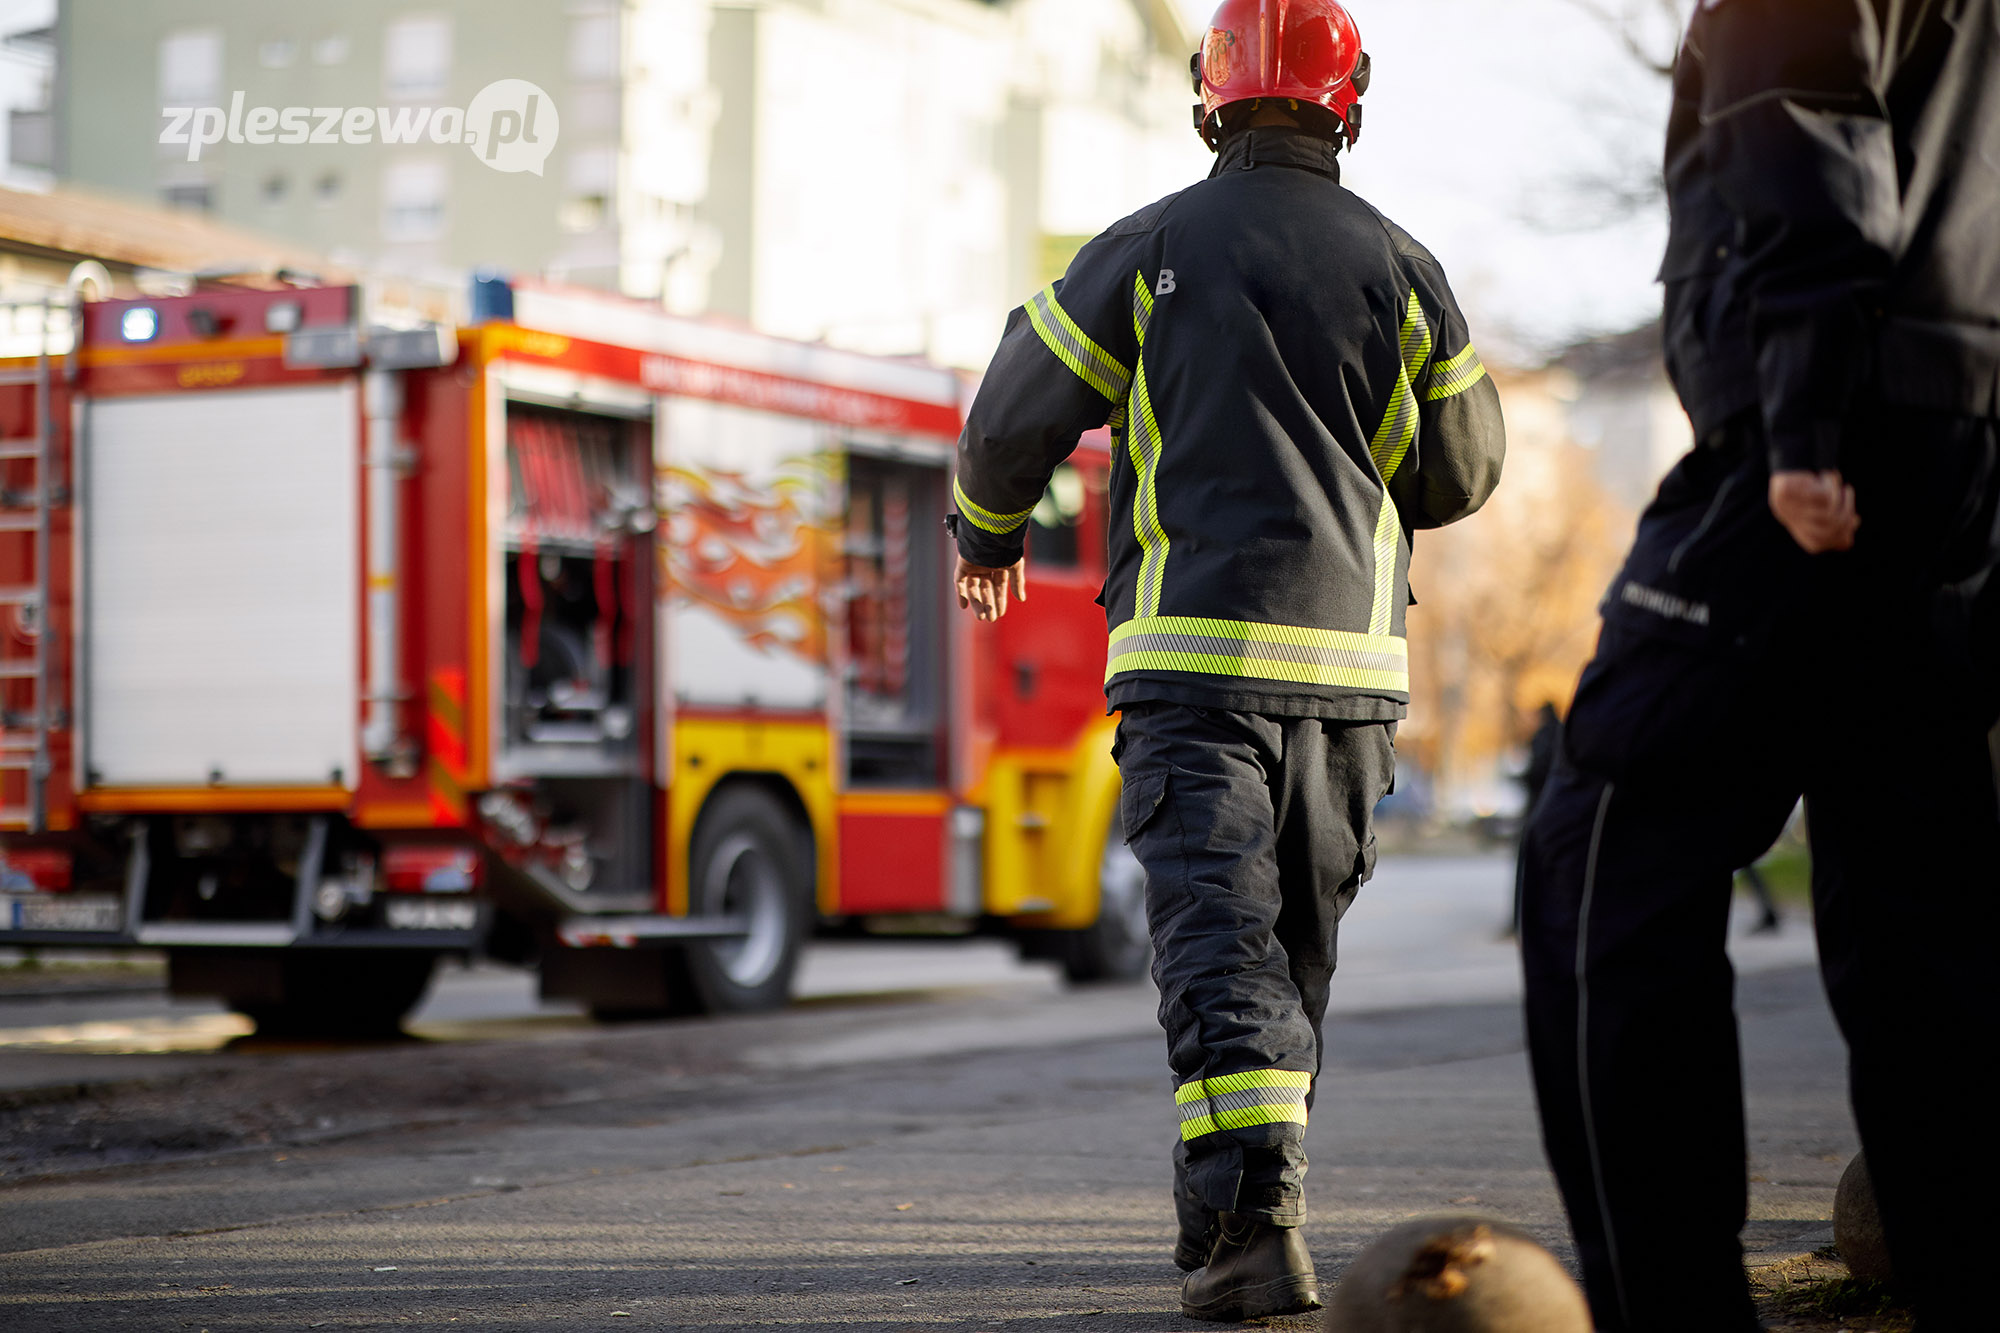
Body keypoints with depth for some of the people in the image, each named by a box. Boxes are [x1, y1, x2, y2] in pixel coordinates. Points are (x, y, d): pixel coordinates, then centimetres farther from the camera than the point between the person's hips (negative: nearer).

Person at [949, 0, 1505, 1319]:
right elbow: (1459, 474, 12)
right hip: (1350, 659, 3)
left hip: (1192, 652, -2)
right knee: (1300, 942, 16)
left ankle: (1254, 1219, -24)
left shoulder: (1149, 251, 0)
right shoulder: (1399, 268, 4)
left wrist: (987, 533, 27)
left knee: (1219, 936, -8)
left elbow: (1016, 418, 6)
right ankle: (1233, 1205, 26)